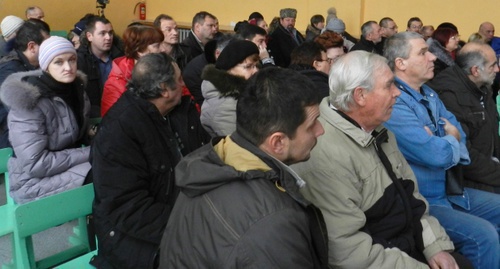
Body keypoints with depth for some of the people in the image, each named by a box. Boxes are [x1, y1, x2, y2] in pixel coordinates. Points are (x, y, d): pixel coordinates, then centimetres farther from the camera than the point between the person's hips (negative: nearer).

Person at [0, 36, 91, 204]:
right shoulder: (29, 102, -21)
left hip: (71, 163, 7)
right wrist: (89, 153, -23)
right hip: (34, 181, -7)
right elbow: (34, 164, -24)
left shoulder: (75, 87, 1)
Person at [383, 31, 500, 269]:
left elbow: (458, 133, 7)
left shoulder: (430, 95, 11)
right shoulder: (394, 103, -22)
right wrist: (451, 140, -5)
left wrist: (437, 143, -15)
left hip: (449, 190, 10)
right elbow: (437, 155, -28)